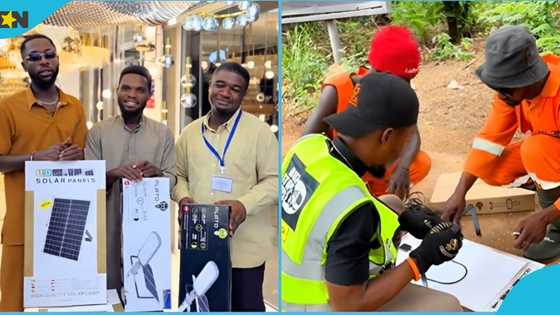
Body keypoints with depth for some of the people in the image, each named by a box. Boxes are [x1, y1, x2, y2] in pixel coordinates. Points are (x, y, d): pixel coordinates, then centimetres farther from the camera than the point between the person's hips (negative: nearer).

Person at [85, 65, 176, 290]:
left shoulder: (163, 133, 5)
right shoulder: (98, 132, 3)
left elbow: (172, 179, 4)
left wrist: (156, 173, -18)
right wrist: (113, 174, -19)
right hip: (109, 228, 0)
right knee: (108, 291, 3)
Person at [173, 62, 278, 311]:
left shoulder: (259, 131, -5)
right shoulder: (189, 133, 10)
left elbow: (274, 180, -7)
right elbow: (179, 175, 18)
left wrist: (245, 204, -22)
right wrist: (183, 197, -4)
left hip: (244, 245, -4)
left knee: (246, 305, 8)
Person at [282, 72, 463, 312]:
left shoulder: (310, 145, -15)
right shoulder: (351, 209, -37)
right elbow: (348, 306, -27)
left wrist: (404, 218, -1)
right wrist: (422, 259, -20)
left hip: (298, 276, 7)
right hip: (327, 306, -7)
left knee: (393, 204, 20)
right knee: (448, 306, 4)